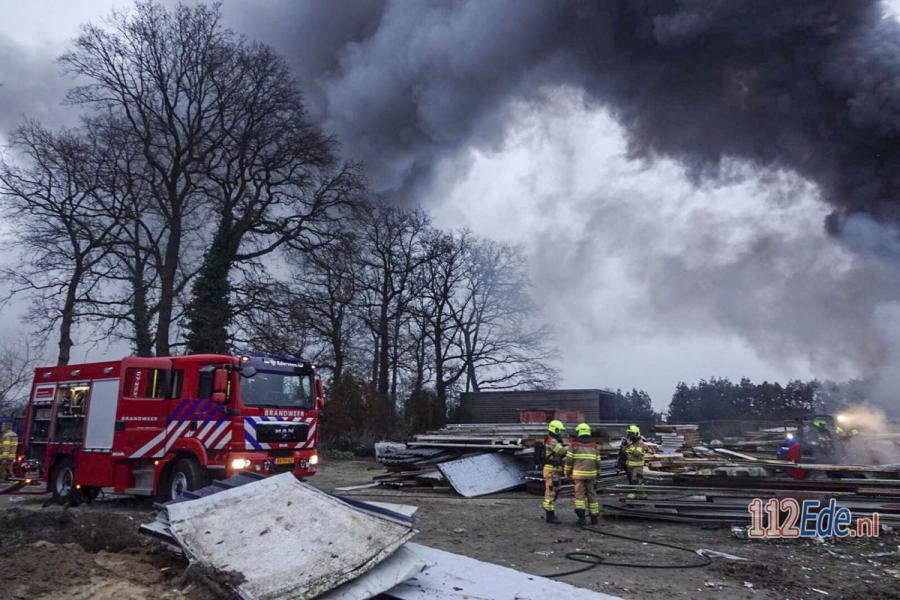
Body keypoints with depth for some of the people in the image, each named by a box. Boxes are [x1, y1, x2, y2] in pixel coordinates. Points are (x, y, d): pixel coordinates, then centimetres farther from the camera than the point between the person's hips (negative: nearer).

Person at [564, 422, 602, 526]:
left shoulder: (574, 445, -1)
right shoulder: (594, 446, 9)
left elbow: (569, 460, -3)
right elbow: (597, 462, 11)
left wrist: (567, 472, 8)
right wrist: (597, 473, 23)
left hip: (578, 474, -3)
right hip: (591, 474, 3)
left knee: (579, 494, 1)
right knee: (592, 494, 11)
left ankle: (581, 516, -12)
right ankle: (594, 517, 17)